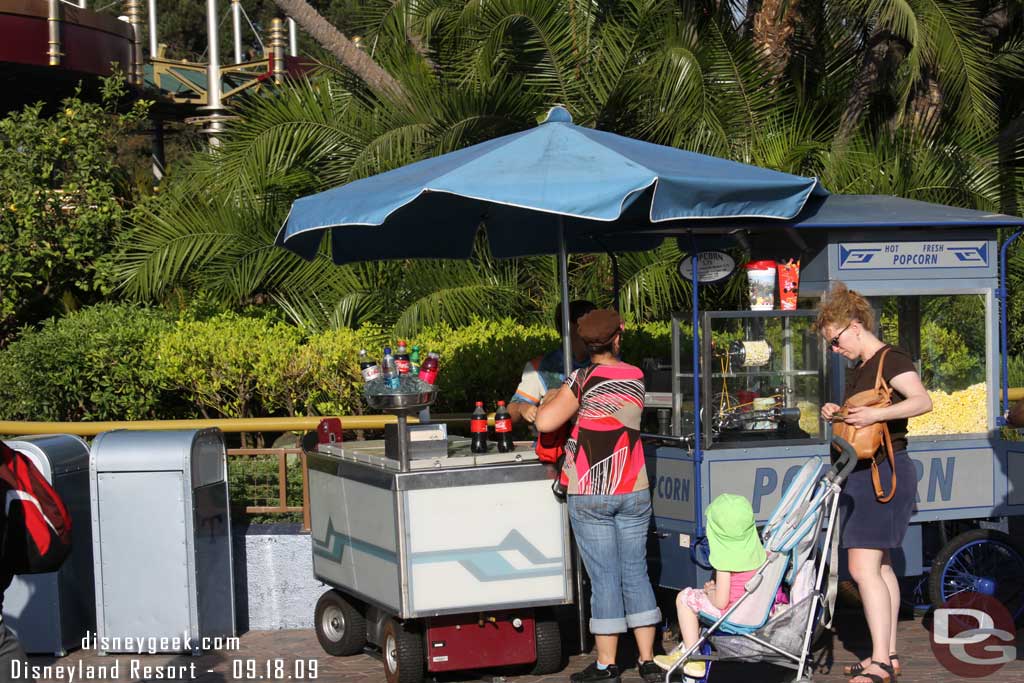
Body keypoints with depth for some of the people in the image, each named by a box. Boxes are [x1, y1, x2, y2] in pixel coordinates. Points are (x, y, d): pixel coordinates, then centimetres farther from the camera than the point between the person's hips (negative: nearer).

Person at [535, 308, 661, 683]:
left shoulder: (583, 379, -11)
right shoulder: (636, 378, 4)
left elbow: (545, 421, -17)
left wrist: (558, 396, 1)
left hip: (590, 495, -4)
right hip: (634, 491, 4)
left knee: (604, 578, 0)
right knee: (636, 572, 11)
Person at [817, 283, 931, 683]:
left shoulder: (890, 360, -13)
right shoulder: (859, 369, 16)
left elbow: (922, 401, -28)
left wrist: (876, 414, -38)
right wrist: (838, 414, 9)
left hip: (884, 472, -10)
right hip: (862, 473, 10)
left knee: (863, 566, -16)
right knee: (880, 566, 12)